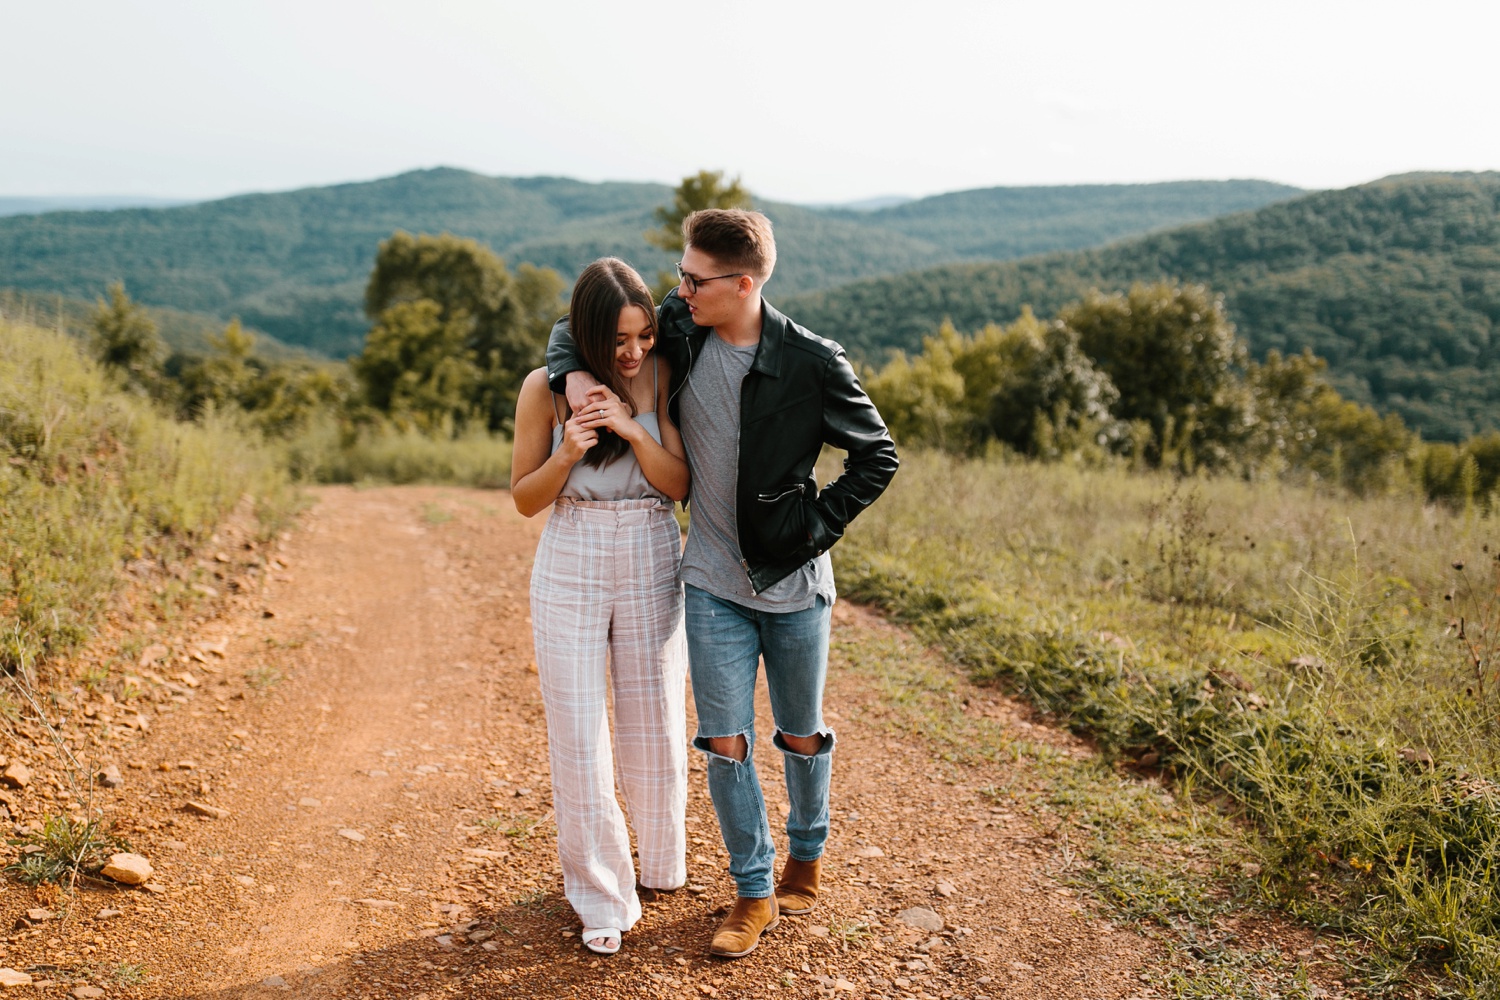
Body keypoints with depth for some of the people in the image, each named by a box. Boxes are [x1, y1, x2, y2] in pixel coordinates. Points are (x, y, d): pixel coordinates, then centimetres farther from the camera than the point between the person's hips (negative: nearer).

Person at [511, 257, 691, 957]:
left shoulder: (663, 377, -5)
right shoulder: (546, 388, -6)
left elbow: (680, 486, -7)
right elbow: (524, 498, 0)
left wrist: (634, 430, -22)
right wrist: (566, 455, -20)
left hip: (652, 564, 1)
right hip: (571, 567, -1)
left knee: (655, 722, 11)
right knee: (578, 734, 2)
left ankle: (661, 863, 36)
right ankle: (601, 897, 16)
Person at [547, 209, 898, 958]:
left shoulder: (812, 363, -15)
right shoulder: (680, 332, -4)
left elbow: (876, 457, -4)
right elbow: (576, 328, 9)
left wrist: (816, 525, -10)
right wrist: (572, 374, -12)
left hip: (794, 584, -2)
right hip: (714, 582, 3)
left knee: (802, 737, 14)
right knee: (724, 743, 3)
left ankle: (806, 860, 39)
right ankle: (754, 893, 19)